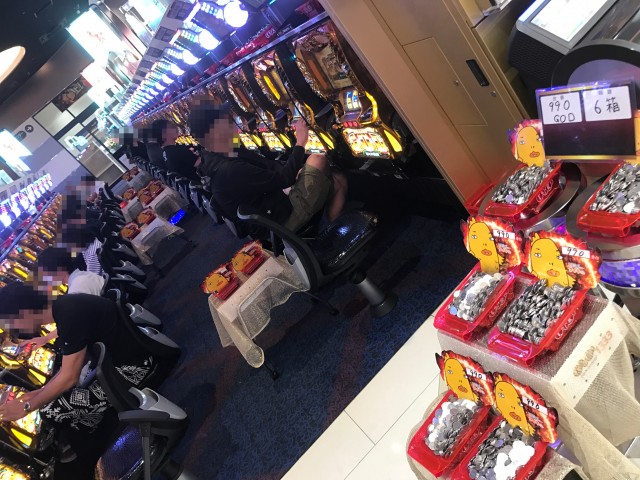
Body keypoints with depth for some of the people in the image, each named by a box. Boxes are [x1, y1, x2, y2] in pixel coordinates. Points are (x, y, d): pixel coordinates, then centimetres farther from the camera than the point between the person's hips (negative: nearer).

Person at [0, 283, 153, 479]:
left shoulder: (71, 314, -24)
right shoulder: (64, 307, 5)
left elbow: (69, 377, -19)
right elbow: (72, 363, 17)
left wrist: (26, 407, -6)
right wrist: (43, 391, 13)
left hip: (130, 369, -10)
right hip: (117, 357, 10)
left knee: (52, 409, -7)